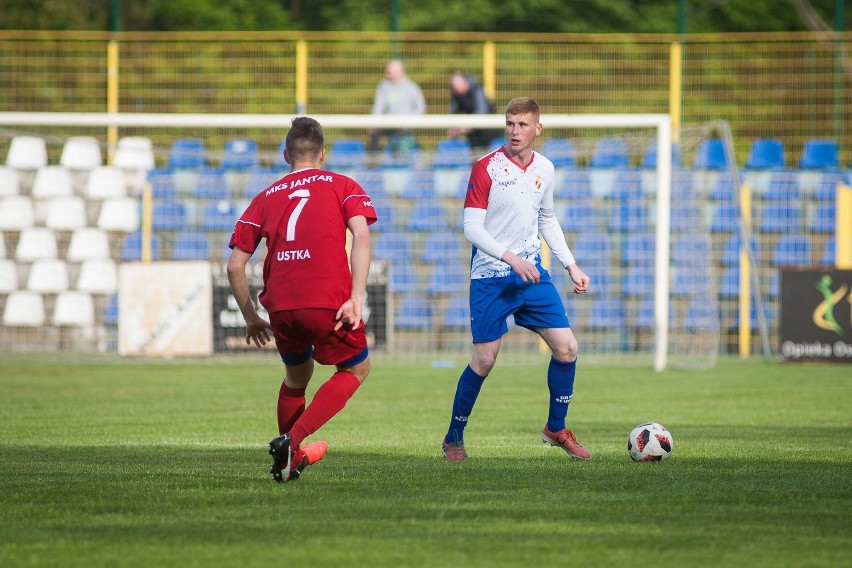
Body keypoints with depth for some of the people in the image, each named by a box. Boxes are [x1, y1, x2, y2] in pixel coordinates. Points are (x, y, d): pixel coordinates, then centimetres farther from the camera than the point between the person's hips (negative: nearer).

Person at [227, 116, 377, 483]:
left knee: (297, 376, 29)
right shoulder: (342, 187, 12)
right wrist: (356, 298, -13)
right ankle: (293, 440, -1)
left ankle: (288, 459, 30)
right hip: (328, 301, -3)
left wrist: (250, 318, 25)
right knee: (356, 369, 18)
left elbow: (235, 266, 15)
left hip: (280, 307, 3)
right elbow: (361, 236, -7)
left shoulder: (266, 197, 20)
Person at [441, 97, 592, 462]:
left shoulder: (544, 169, 6)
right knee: (484, 360, -5)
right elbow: (471, 227, -15)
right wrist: (510, 257, -25)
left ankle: (556, 428, 17)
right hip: (490, 278, -5)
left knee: (566, 347, -3)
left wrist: (571, 266, 16)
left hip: (532, 273, 5)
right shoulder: (487, 167, -11)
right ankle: (453, 438, 13)